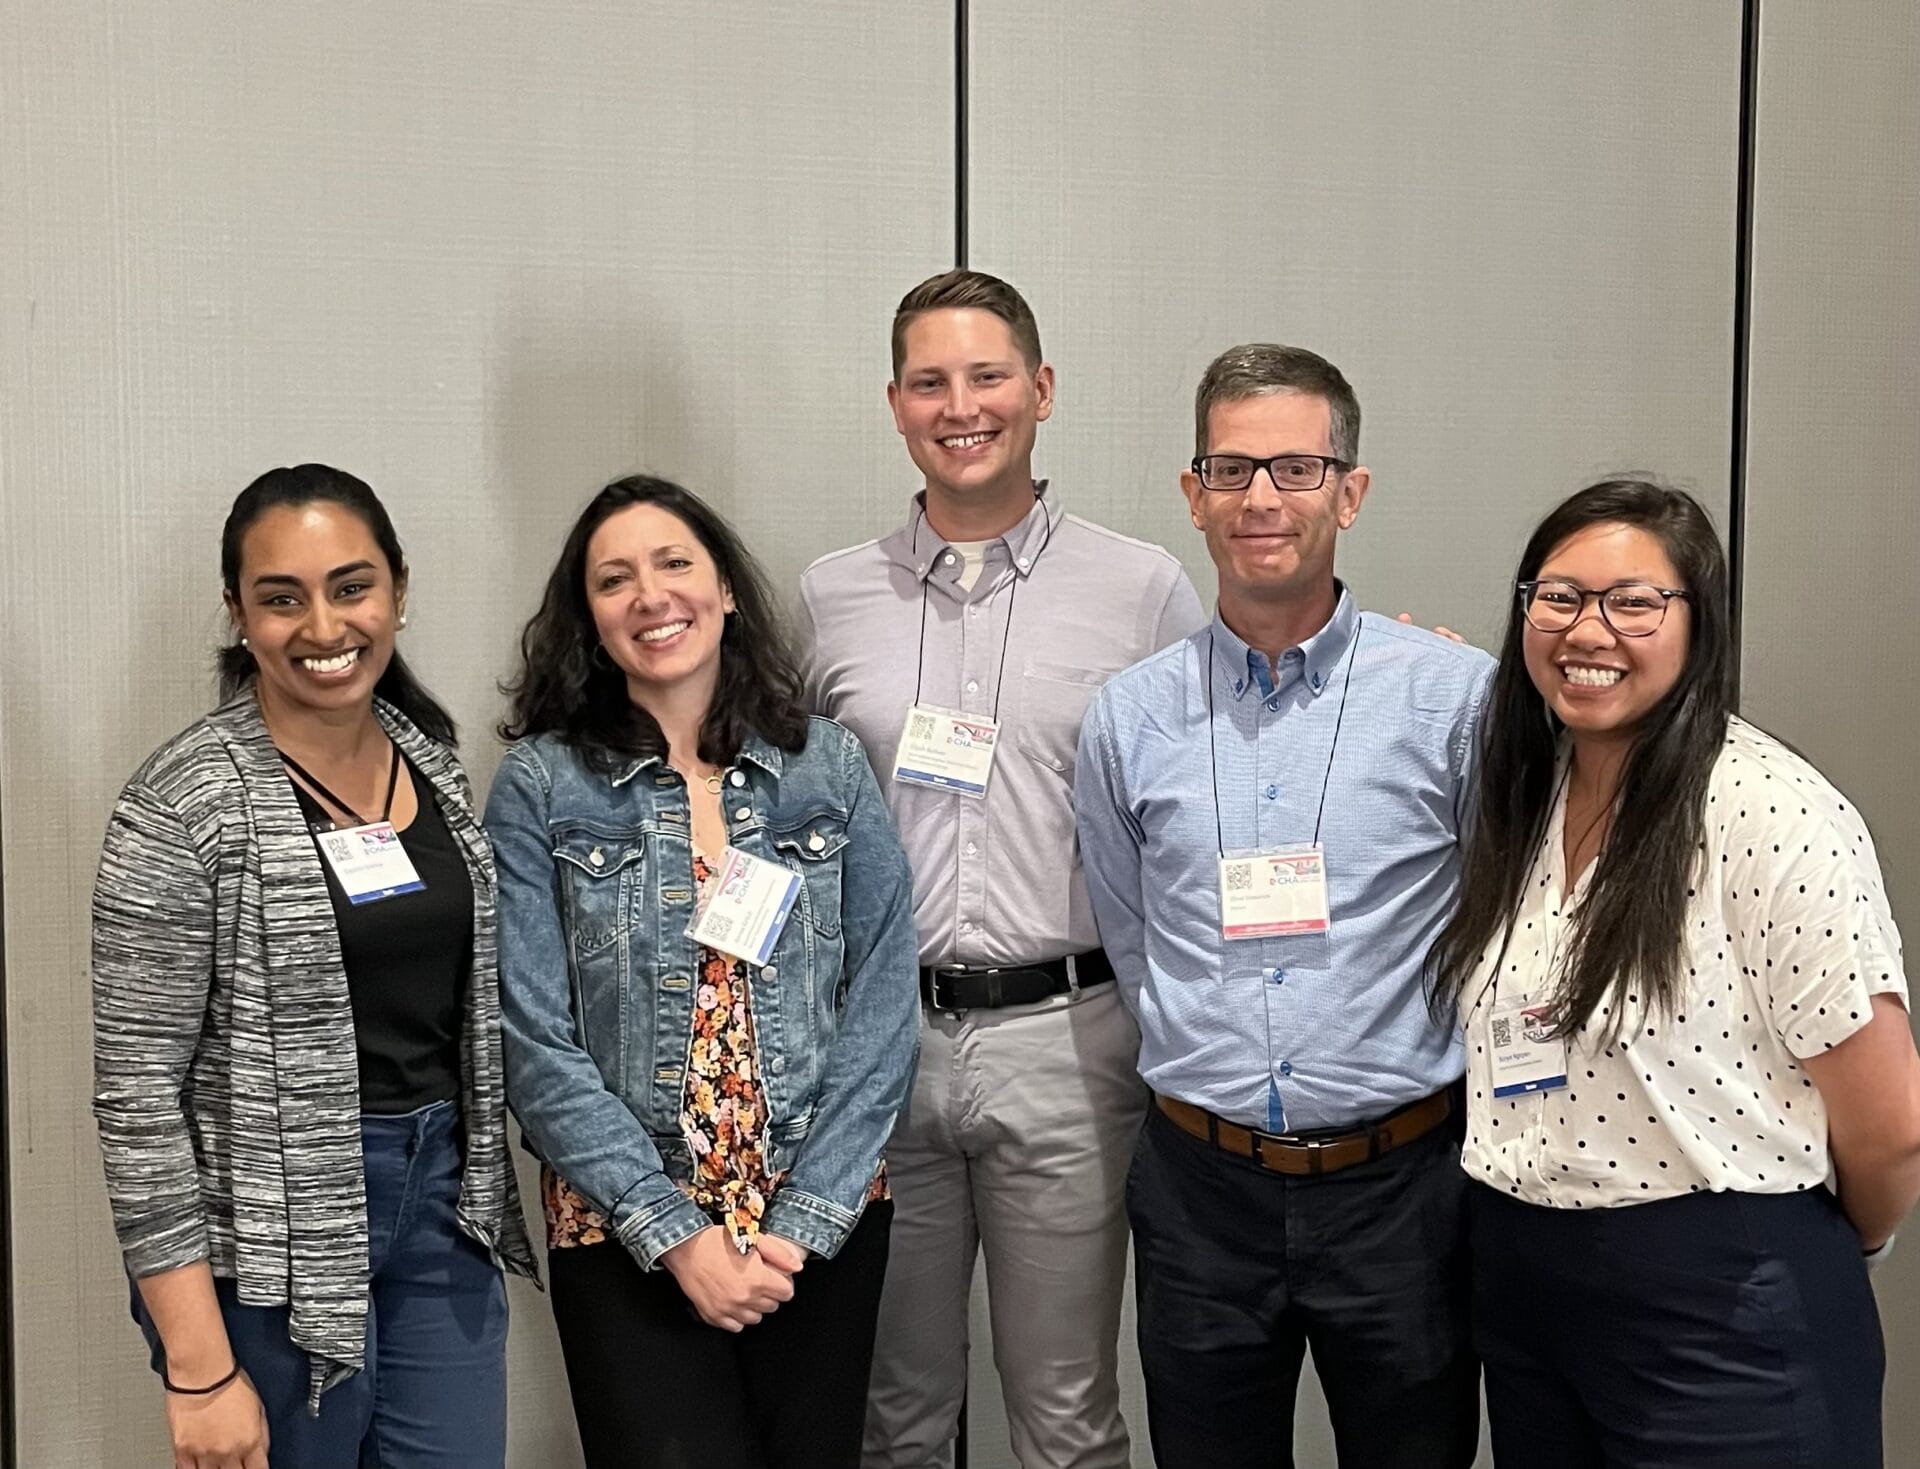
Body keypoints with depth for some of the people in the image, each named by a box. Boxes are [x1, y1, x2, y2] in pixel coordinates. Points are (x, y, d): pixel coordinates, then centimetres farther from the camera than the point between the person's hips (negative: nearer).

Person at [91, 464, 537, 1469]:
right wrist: (199, 1369, -16)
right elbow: (136, 1094, -14)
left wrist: (485, 1192, 10)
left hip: (443, 1205, 5)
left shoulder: (432, 760, 5)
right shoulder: (187, 804, -13)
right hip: (274, 1242, -5)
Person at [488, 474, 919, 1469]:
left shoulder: (830, 767, 1)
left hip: (820, 1221, 2)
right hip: (625, 1232, -2)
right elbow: (538, 1045, -8)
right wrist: (676, 1234, -13)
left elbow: (879, 1011, -2)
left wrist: (800, 1224, -9)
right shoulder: (540, 787, -5)